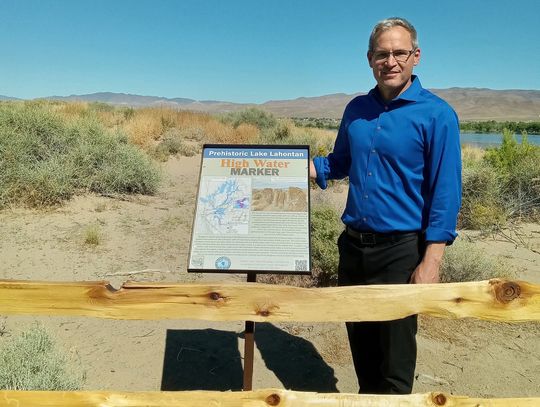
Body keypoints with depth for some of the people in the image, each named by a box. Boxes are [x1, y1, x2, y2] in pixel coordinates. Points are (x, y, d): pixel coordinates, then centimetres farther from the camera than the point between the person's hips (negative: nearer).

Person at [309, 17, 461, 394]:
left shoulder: (436, 114, -11)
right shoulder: (356, 109, 6)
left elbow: (446, 192, -12)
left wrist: (431, 261, -17)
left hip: (401, 250, -5)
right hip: (353, 245, 5)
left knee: (395, 352, 9)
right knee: (360, 341, 20)